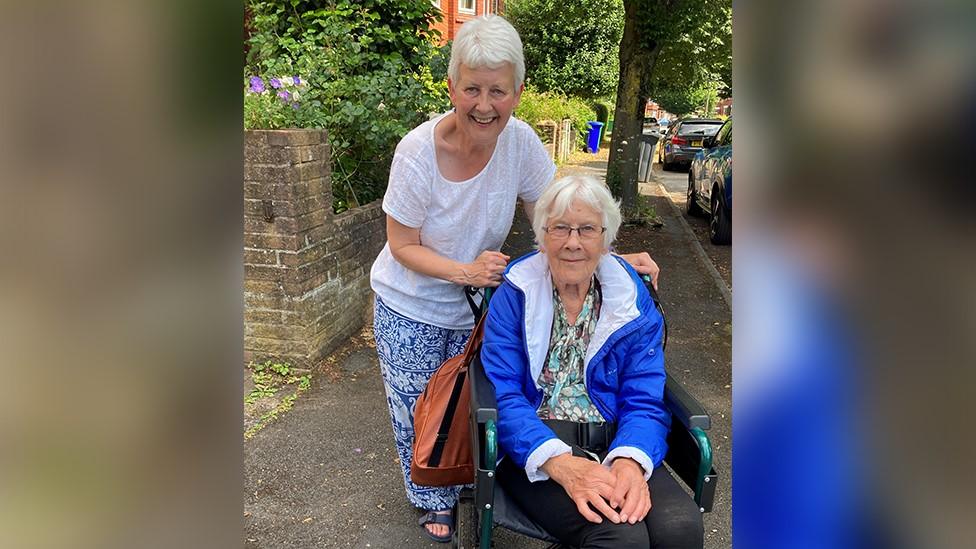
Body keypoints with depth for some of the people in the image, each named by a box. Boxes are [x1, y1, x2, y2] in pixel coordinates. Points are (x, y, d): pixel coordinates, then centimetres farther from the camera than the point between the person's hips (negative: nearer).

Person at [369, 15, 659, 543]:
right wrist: (465, 271, -32)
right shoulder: (418, 151, -26)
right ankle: (434, 501, 40)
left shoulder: (521, 142, -18)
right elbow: (402, 246, -18)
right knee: (419, 412, 12)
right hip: (410, 309, -2)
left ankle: (459, 482, 48)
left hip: (477, 306, 3)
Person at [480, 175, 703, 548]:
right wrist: (560, 463, -26)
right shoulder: (513, 297, 0)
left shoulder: (633, 300, 6)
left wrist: (630, 462, -22)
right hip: (534, 445, -2)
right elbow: (503, 396, -9)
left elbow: (645, 401, 0)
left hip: (614, 441, 3)